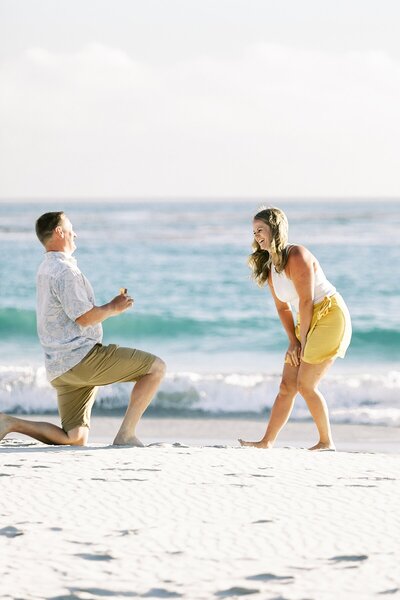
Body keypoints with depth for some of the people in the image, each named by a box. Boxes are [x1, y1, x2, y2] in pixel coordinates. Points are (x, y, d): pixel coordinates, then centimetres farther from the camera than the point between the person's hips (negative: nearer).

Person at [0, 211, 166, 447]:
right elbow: (85, 317, -17)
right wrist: (113, 308, -1)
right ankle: (126, 434, -8)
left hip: (60, 369, 10)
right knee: (156, 366, -5)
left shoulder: (46, 269, 20)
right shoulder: (64, 271, -13)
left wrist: (113, 305, 18)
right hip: (81, 358, -10)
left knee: (75, 439, 11)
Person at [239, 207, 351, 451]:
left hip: (330, 315, -9)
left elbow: (306, 301, -17)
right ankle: (267, 442, 3)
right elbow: (283, 307, 13)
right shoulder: (269, 268, 10)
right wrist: (293, 342, 2)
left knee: (306, 385, -11)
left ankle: (327, 442, 0)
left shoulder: (297, 256, -16)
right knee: (287, 386, 3)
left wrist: (302, 340, -11)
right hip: (308, 323, 9)